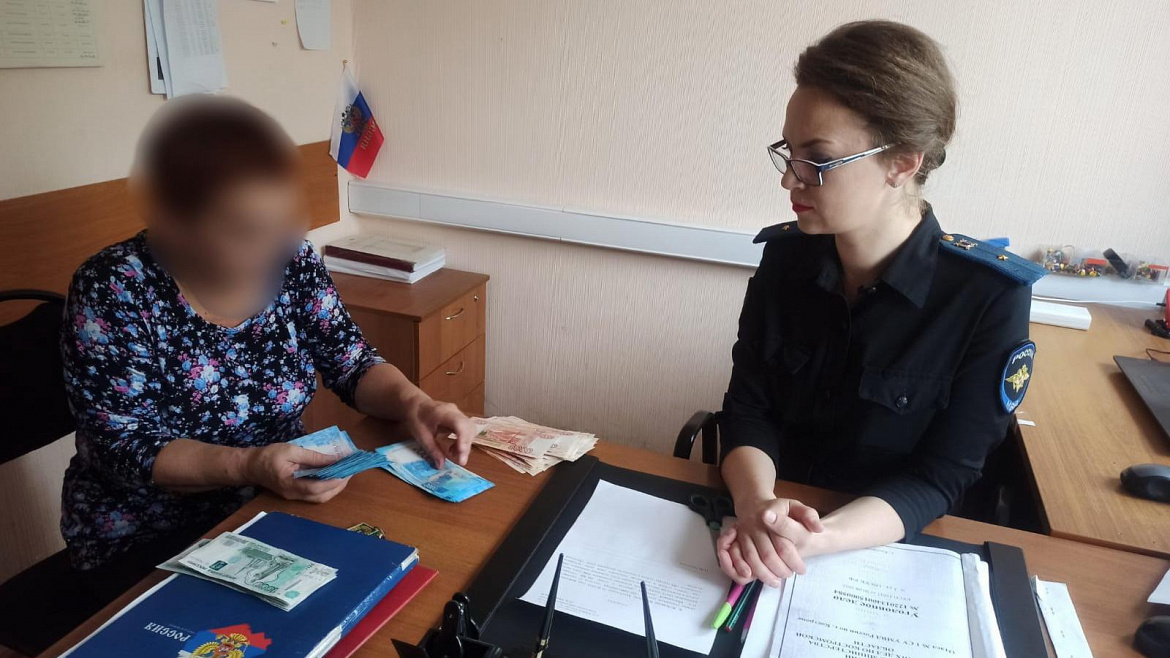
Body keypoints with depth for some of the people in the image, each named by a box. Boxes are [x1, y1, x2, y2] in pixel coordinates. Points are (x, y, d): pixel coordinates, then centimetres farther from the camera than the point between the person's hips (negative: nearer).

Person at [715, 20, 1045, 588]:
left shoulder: (990, 297, -16)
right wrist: (756, 504, -25)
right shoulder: (785, 255, -5)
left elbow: (940, 477, -14)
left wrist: (817, 541, -30)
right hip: (762, 522, 3)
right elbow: (748, 408, -5)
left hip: (889, 548, -2)